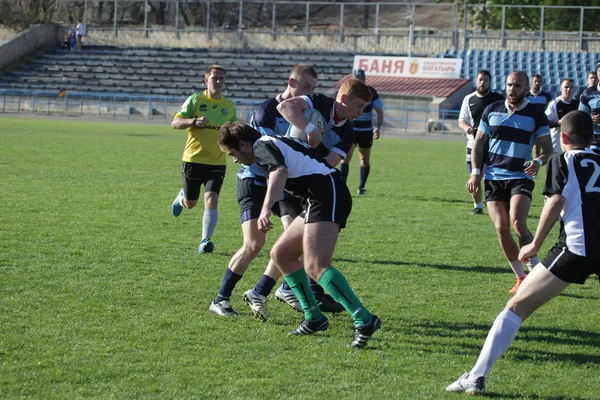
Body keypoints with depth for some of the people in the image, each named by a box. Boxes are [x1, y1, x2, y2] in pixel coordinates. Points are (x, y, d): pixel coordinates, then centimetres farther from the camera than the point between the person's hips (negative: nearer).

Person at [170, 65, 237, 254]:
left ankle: (205, 241, -15)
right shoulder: (195, 100, -3)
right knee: (190, 203, 11)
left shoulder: (229, 106, 8)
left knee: (211, 200, -16)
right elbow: (175, 123, -6)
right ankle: (181, 197, 48)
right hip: (193, 160, -1)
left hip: (217, 162, 1)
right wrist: (194, 121, -24)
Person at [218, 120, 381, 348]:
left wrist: (266, 208, -37)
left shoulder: (262, 146, -3)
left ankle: (364, 320, -29)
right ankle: (314, 318, 15)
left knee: (315, 266, -22)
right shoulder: (277, 143, 27)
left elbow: (280, 171, -25)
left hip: (325, 195, -10)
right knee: (281, 254, 15)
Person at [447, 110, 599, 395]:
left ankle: (477, 377, -4)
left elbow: (556, 201, -4)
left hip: (575, 247, -4)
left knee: (518, 306, 2)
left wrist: (535, 245, 0)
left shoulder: (562, 161, 10)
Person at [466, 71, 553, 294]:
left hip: (521, 177, -3)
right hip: (494, 178, 3)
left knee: (517, 223, -23)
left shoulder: (536, 115, -1)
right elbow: (479, 143, 13)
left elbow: (548, 149, 0)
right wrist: (475, 172, 2)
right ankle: (521, 278, 6)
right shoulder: (491, 111, 7)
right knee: (501, 228, -7)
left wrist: (538, 162, -22)